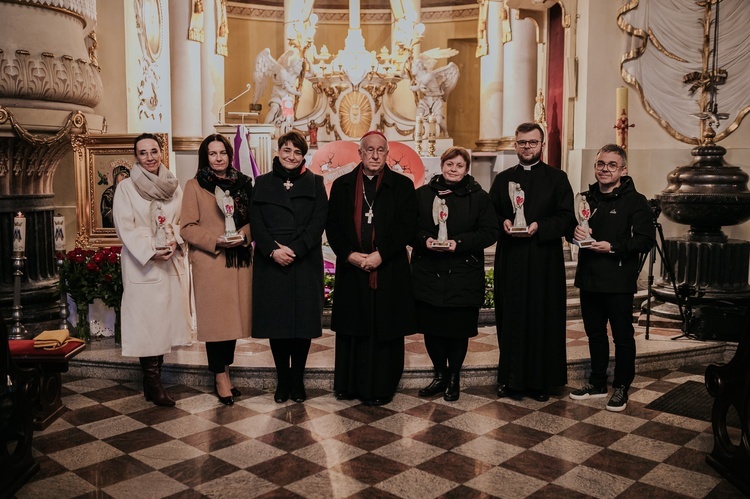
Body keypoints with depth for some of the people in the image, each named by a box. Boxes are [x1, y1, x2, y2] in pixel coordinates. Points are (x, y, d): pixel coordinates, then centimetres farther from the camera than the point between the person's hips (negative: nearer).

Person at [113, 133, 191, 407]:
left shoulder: (174, 186, 9)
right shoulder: (126, 187, -2)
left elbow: (181, 221, 10)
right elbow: (125, 228, -8)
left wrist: (175, 241, -10)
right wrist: (151, 251, -18)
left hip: (172, 264, 4)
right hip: (142, 265, -4)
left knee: (166, 318, 6)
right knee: (146, 320, -2)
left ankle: (153, 381, 18)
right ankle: (153, 384, 8)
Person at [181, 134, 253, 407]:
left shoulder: (243, 184, 11)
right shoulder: (194, 186, 1)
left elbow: (254, 219, 13)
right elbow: (188, 228, -4)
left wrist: (244, 234, -8)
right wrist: (216, 241, -16)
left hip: (239, 260, 4)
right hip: (209, 262, -4)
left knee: (234, 317, 8)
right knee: (215, 319, 0)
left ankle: (225, 371, 22)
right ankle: (220, 377, 11)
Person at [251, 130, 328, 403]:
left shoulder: (315, 183, 7)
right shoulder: (263, 183, 10)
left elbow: (318, 222, -2)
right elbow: (256, 223, 2)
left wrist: (293, 250, -14)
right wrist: (273, 250, -14)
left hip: (305, 264, -1)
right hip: (271, 264, 1)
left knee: (303, 322, 2)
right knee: (276, 322, 4)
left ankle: (298, 380, 15)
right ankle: (283, 380, 16)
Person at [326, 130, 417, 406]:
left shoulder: (402, 185, 3)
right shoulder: (342, 185, 8)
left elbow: (407, 226, -5)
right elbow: (332, 225, 3)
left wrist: (380, 254, -14)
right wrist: (350, 254, -11)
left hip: (389, 271, -1)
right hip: (351, 269, 2)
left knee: (385, 330, 4)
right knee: (352, 328, 8)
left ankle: (381, 387, 15)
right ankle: (350, 384, 21)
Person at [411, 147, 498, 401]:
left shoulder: (479, 197, 2)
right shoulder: (422, 194, 6)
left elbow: (490, 232, -3)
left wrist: (459, 242, -16)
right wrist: (425, 239, -15)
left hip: (464, 277, -1)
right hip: (427, 273, 2)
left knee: (458, 328, 4)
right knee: (431, 327, 6)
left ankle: (454, 378, 24)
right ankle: (440, 375, 26)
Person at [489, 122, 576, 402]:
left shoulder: (557, 178, 4)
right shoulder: (503, 179, 13)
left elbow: (568, 219, -3)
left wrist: (540, 227, -17)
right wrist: (503, 223, -10)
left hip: (545, 262, -2)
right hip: (510, 261, 2)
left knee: (543, 319, 1)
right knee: (510, 318, 5)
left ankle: (541, 380, 11)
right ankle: (509, 377, 15)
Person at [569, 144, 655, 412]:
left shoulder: (635, 201, -6)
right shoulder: (587, 198, 12)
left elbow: (646, 239, -13)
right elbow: (571, 226, 19)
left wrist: (613, 247, -22)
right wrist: (575, 231, -4)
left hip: (619, 281, -6)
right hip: (588, 279, 6)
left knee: (623, 336, 4)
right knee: (594, 333, 16)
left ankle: (621, 388, 17)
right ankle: (597, 383, 29)